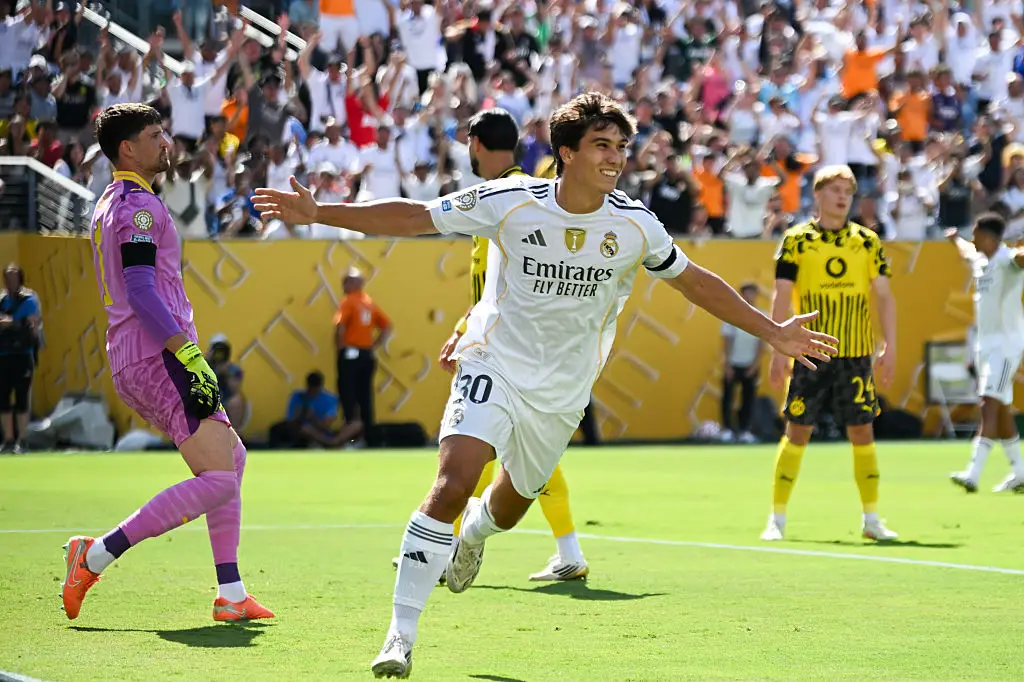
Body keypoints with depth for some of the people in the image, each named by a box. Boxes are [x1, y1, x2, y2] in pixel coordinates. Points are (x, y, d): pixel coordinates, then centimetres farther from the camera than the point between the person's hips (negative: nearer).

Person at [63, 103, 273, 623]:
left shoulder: (111, 204, 22)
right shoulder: (139, 204, -10)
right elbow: (140, 288, -20)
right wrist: (187, 353, -24)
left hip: (132, 362, 11)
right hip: (158, 356, -11)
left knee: (231, 458, 16)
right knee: (217, 479, -15)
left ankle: (230, 594, 12)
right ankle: (96, 556, -16)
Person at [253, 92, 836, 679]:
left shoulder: (636, 226, -7)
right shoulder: (509, 201, -14)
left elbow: (694, 281, 8)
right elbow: (410, 217, -9)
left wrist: (772, 331, 9)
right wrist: (318, 213, -17)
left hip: (564, 390, 4)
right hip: (496, 366, -3)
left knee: (510, 508, 18)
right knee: (453, 484, -24)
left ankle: (476, 530, 59)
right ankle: (401, 634, -20)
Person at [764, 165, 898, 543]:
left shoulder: (867, 241, 7)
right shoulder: (796, 240, 1)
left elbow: (884, 296, 6)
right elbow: (782, 297, -1)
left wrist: (889, 346, -3)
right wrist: (779, 349, -7)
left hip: (856, 354, 2)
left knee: (862, 431, 2)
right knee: (797, 431, -2)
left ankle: (871, 519, 12)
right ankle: (777, 519, 6)